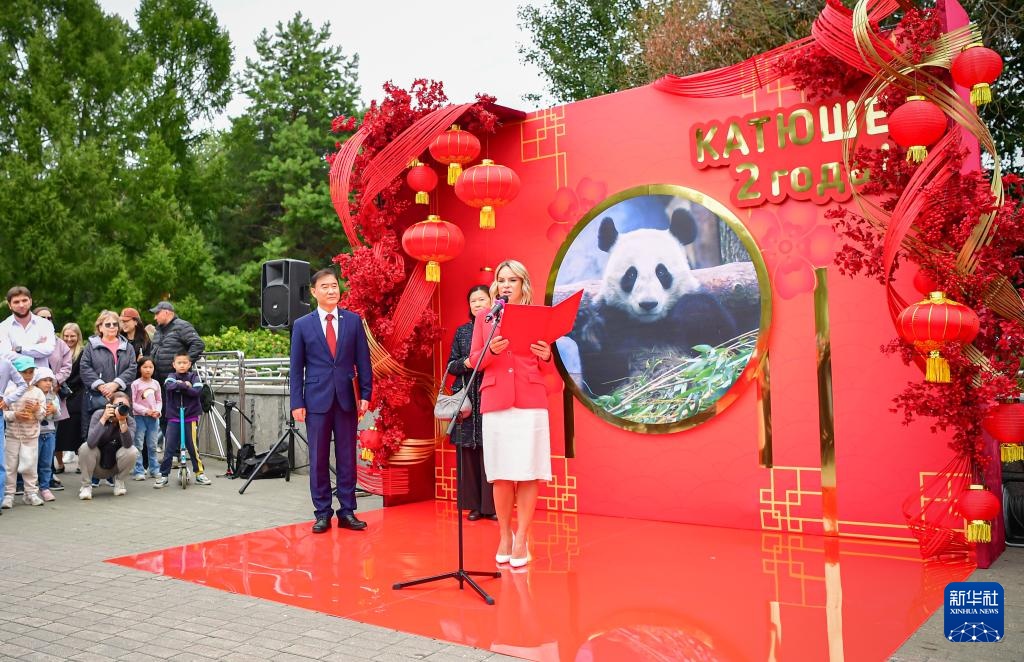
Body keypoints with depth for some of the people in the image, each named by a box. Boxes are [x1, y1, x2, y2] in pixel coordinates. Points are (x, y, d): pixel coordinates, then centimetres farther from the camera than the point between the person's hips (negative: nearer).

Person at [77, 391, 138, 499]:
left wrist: (122, 422, -40)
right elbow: (91, 442, -34)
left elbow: (128, 444, -32)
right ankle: (86, 485, -8)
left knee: (132, 451, -27)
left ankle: (119, 481, 1)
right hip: (96, 466, -1)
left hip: (115, 465, 1)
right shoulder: (98, 414, -19)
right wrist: (103, 419, -37)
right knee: (85, 448, -29)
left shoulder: (130, 420, -14)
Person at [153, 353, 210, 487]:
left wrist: (180, 386, -14)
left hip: (191, 416, -1)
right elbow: (169, 386, -18)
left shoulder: (193, 377, 3)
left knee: (192, 446, 1)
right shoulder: (171, 377, 5)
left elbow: (198, 391, -14)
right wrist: (185, 385, -16)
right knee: (169, 448, -1)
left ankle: (199, 473, 12)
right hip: (173, 417, 1)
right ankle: (163, 475, 7)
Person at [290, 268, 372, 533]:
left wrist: (366, 394, -1)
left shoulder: (353, 320, 6)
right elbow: (296, 368, 4)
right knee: (318, 459, 4)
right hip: (317, 399, -1)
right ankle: (322, 513, 13)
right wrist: (297, 403, -2)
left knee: (347, 457, 5)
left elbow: (363, 360, 6)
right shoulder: (302, 325, 4)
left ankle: (347, 511, 13)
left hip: (346, 398, 1)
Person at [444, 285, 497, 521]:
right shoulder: (462, 331, 13)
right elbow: (450, 365, 12)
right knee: (469, 451, 3)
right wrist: (466, 364, -7)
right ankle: (473, 504, 11)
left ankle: (491, 505, 4)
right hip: (467, 398, 3)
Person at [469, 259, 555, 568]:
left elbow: (547, 368, 10)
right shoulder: (484, 318, 12)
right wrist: (491, 350, -13)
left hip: (530, 402, -1)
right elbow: (474, 361, 7)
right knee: (501, 474, 2)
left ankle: (521, 540, 4)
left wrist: (546, 356, -12)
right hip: (495, 403, 1)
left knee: (528, 473, -4)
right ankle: (504, 536, 15)